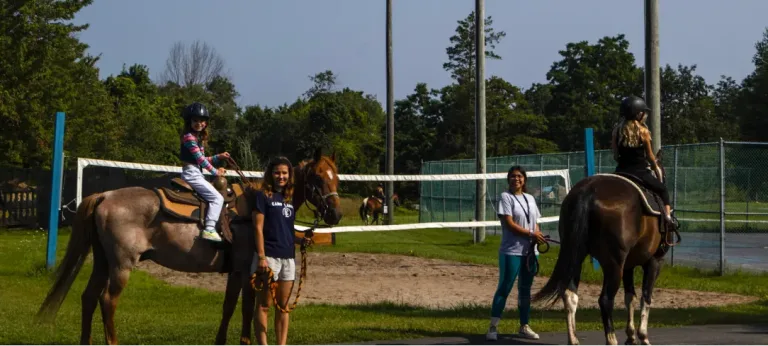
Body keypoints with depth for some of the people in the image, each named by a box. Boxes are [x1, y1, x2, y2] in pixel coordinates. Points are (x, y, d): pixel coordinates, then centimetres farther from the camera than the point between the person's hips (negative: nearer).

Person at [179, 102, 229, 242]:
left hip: (196, 174, 10)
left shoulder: (199, 138, 17)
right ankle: (209, 230, -22)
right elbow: (199, 158, -15)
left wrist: (219, 157, 10)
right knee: (217, 198, -16)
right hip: (192, 173, -10)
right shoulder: (189, 136, -12)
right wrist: (215, 172, -11)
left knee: (215, 196, 18)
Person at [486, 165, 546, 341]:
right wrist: (531, 234, -18)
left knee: (525, 290, 11)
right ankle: (493, 327, -3)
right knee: (504, 288, -7)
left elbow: (535, 223, 16)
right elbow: (509, 223, -14)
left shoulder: (530, 198, 14)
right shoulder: (506, 197, -6)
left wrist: (538, 236, -6)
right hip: (511, 251, -6)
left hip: (530, 251, 6)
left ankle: (524, 326, 19)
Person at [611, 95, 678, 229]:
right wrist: (656, 168, 20)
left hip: (621, 171, 3)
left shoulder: (616, 130, 2)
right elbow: (650, 155, 2)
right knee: (662, 189, 18)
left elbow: (615, 156, 4)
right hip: (640, 171, -3)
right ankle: (668, 216, 7)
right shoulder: (643, 131, -7)